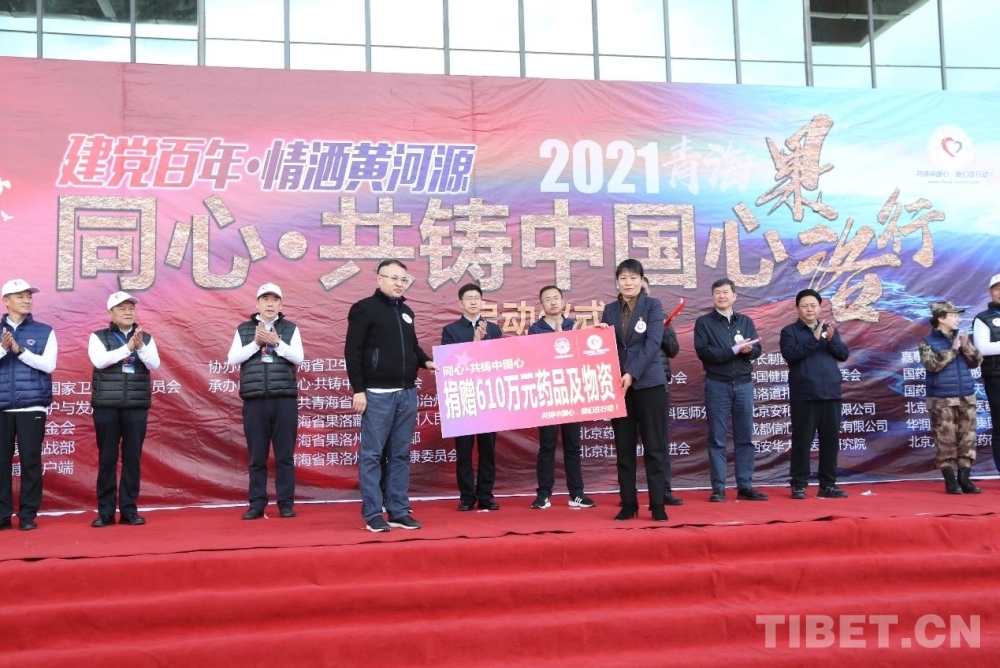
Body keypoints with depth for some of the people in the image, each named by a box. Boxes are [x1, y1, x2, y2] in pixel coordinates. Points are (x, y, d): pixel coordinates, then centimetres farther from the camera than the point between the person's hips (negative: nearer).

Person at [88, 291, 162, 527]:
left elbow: (155, 364, -4)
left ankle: (129, 510, 11)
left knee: (132, 458, 4)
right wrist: (128, 347, -17)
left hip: (137, 406, 2)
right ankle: (105, 512, 9)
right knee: (107, 458, 2)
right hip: (106, 405, -2)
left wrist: (140, 347, -20)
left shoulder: (146, 338, 10)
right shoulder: (99, 337, 4)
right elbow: (99, 360, -13)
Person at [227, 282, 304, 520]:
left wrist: (276, 342, -14)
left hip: (284, 400, -1)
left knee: (285, 455, 3)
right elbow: (233, 358, 0)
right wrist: (256, 343, -11)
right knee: (257, 456, 5)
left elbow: (298, 357, -3)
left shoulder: (290, 329, 8)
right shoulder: (244, 329, 10)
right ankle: (256, 504, 12)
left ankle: (286, 503, 10)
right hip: (254, 401, 1)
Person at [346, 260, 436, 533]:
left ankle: (399, 512, 13)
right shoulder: (364, 308, -4)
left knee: (401, 455, 8)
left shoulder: (406, 312, 17)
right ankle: (372, 514, 3)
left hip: (407, 393, 7)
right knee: (372, 455, -2)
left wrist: (425, 361, 6)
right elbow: (352, 351, -8)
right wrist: (358, 390, -13)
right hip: (377, 394, -7)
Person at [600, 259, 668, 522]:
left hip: (649, 384, -3)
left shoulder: (653, 305, 0)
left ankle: (657, 505, 5)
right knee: (624, 448, 6)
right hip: (618, 385, 3)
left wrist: (632, 374, -20)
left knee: (654, 447, 0)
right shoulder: (609, 310, 11)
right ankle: (628, 504, 13)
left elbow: (653, 343, -11)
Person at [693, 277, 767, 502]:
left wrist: (748, 349, -17)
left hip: (744, 384, 3)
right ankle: (718, 488, 3)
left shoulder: (746, 321, 13)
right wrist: (733, 350, -17)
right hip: (717, 385, -3)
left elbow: (757, 349, 6)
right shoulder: (703, 322, 2)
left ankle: (745, 486, 10)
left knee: (745, 437, 5)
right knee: (718, 439, -1)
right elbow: (703, 351, -10)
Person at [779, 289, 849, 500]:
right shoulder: (789, 331, 3)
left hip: (831, 394, 4)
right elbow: (790, 354, -14)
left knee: (831, 440, 5)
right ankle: (799, 485, 5)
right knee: (802, 441, -1)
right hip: (804, 396, -4)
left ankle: (828, 484, 13)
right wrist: (814, 339, -20)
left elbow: (843, 354, 6)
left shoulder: (830, 329, 16)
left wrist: (831, 339, -12)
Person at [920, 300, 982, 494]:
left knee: (967, 438, 3)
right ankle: (950, 481, 4)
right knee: (946, 441, -4)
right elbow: (932, 364, -16)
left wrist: (966, 347, -8)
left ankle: (964, 479, 10)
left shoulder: (961, 337, 12)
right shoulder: (928, 342, -2)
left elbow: (976, 362, 8)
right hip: (942, 400, -5)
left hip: (966, 397, 5)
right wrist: (952, 349, -14)